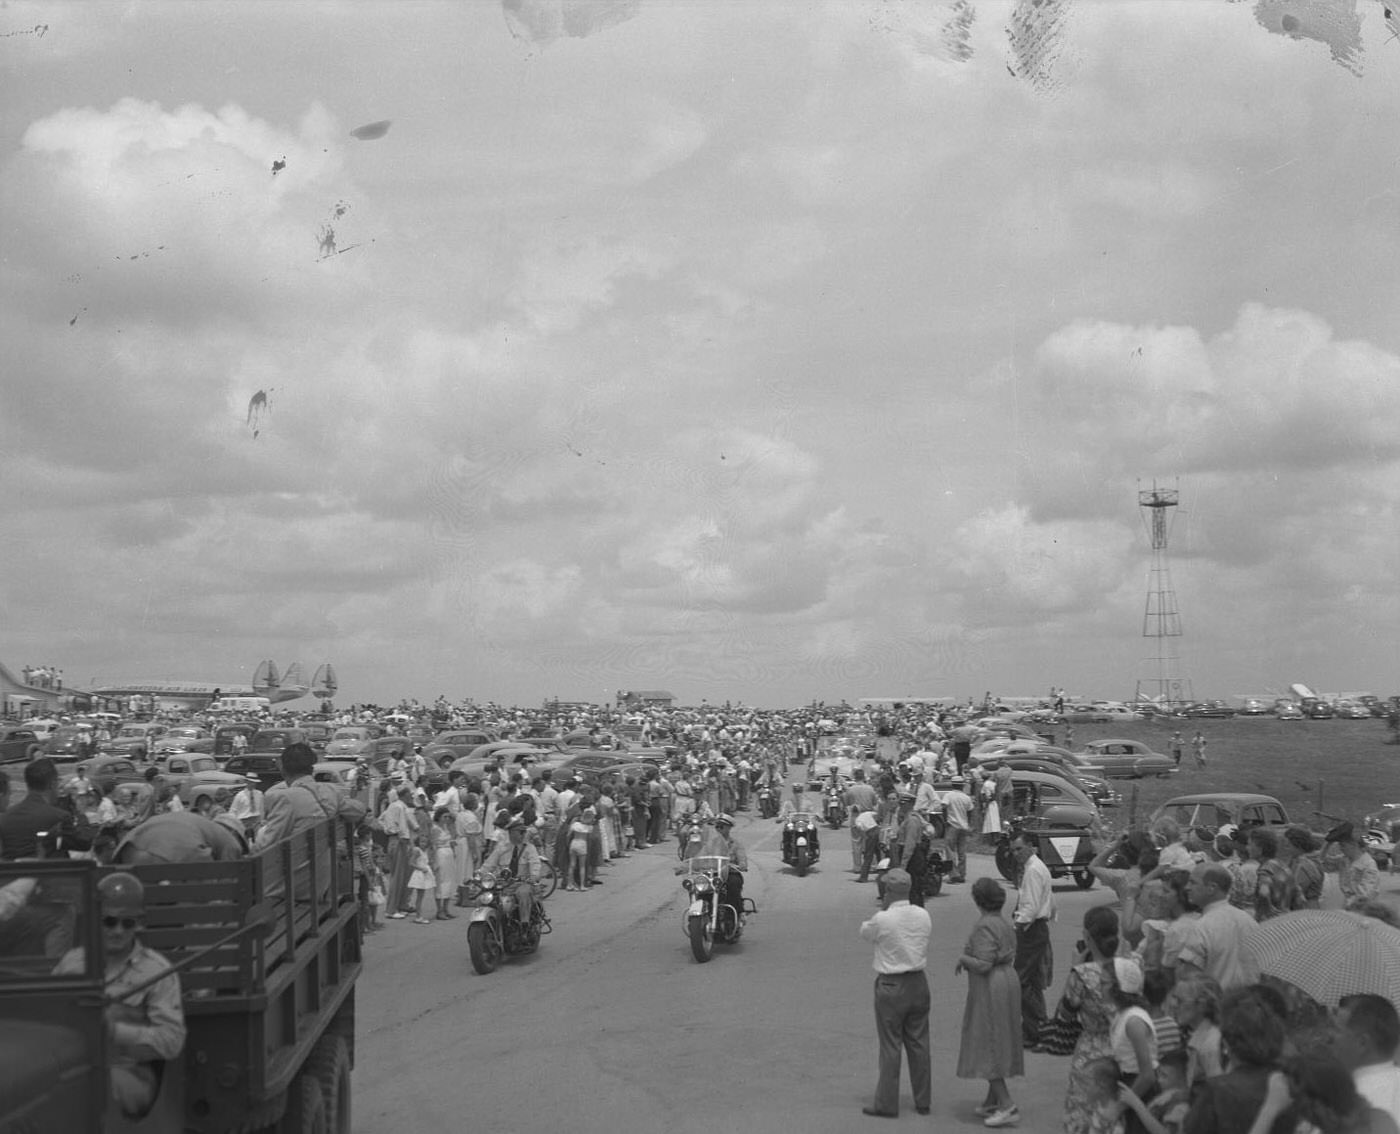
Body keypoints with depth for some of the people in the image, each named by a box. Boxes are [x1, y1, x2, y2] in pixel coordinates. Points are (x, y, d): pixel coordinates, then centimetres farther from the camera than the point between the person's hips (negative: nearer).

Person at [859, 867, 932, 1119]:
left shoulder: (882, 920, -18)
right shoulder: (923, 916, -3)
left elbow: (864, 932, 1)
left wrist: (882, 908, 7)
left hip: (891, 987, -5)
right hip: (918, 983, 5)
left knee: (891, 1046, 3)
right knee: (919, 1044, 13)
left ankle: (887, 1104, 10)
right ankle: (923, 1101, 22)